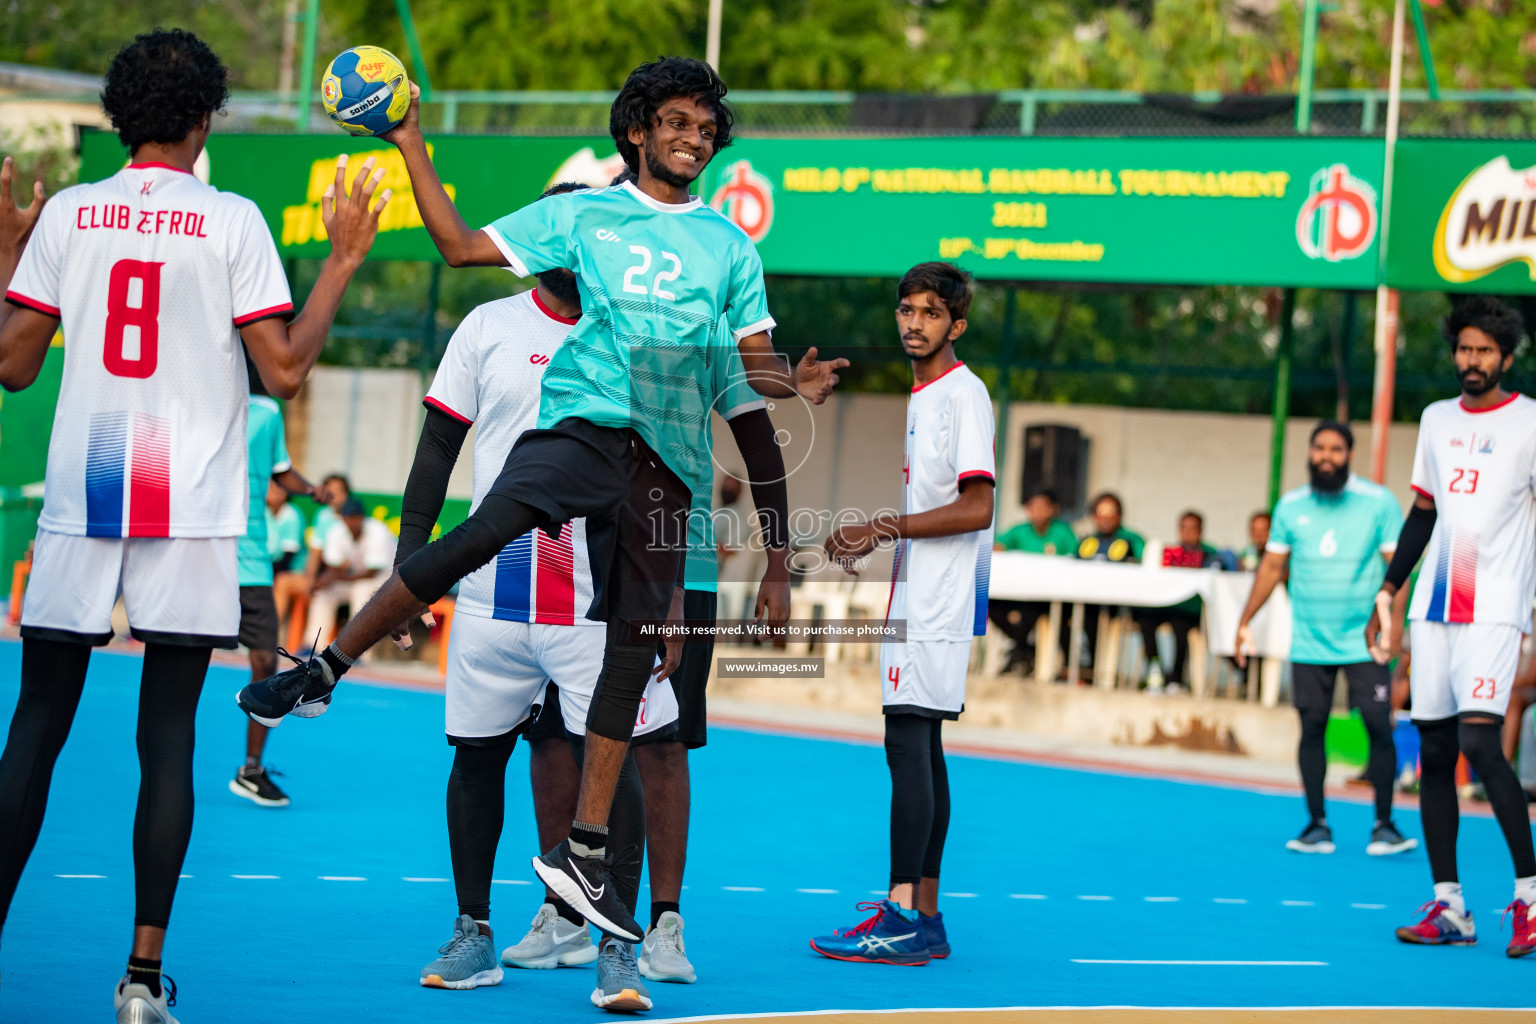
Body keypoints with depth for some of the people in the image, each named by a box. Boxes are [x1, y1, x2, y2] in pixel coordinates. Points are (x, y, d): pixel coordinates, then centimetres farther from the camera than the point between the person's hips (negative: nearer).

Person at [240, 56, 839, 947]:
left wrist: (797, 383, -4)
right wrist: (412, 147, 9)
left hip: (669, 456, 3)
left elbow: (753, 360, 18)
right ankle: (326, 668, -22)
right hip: (582, 421, -3)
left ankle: (585, 850, 5)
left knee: (636, 643, 0)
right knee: (489, 531, -31)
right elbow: (463, 245, 14)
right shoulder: (581, 215, 13)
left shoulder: (729, 246, 18)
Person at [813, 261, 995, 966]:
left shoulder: (964, 394, -10)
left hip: (939, 599, -9)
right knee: (921, 750, 9)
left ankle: (902, 918, -18)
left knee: (907, 743, -14)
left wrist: (890, 527, -18)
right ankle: (925, 918, 11)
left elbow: (975, 510, -17)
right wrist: (863, 536, 9)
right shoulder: (912, 394, 18)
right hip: (908, 593, 9)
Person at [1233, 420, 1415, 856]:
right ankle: (1317, 825, 10)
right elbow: (1272, 566, 15)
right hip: (1309, 642, 3)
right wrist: (1245, 621, 13)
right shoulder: (1290, 506, 8)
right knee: (1311, 727, 2)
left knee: (1379, 727, -8)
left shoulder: (1379, 503, -1)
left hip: (1363, 641, -2)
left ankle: (1383, 824, 3)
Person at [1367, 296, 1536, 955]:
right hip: (1434, 606, 6)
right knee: (1434, 752, 3)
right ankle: (1448, 907, 7)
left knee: (1479, 741, -19)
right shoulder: (1437, 419, 15)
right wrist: (1388, 590, 19)